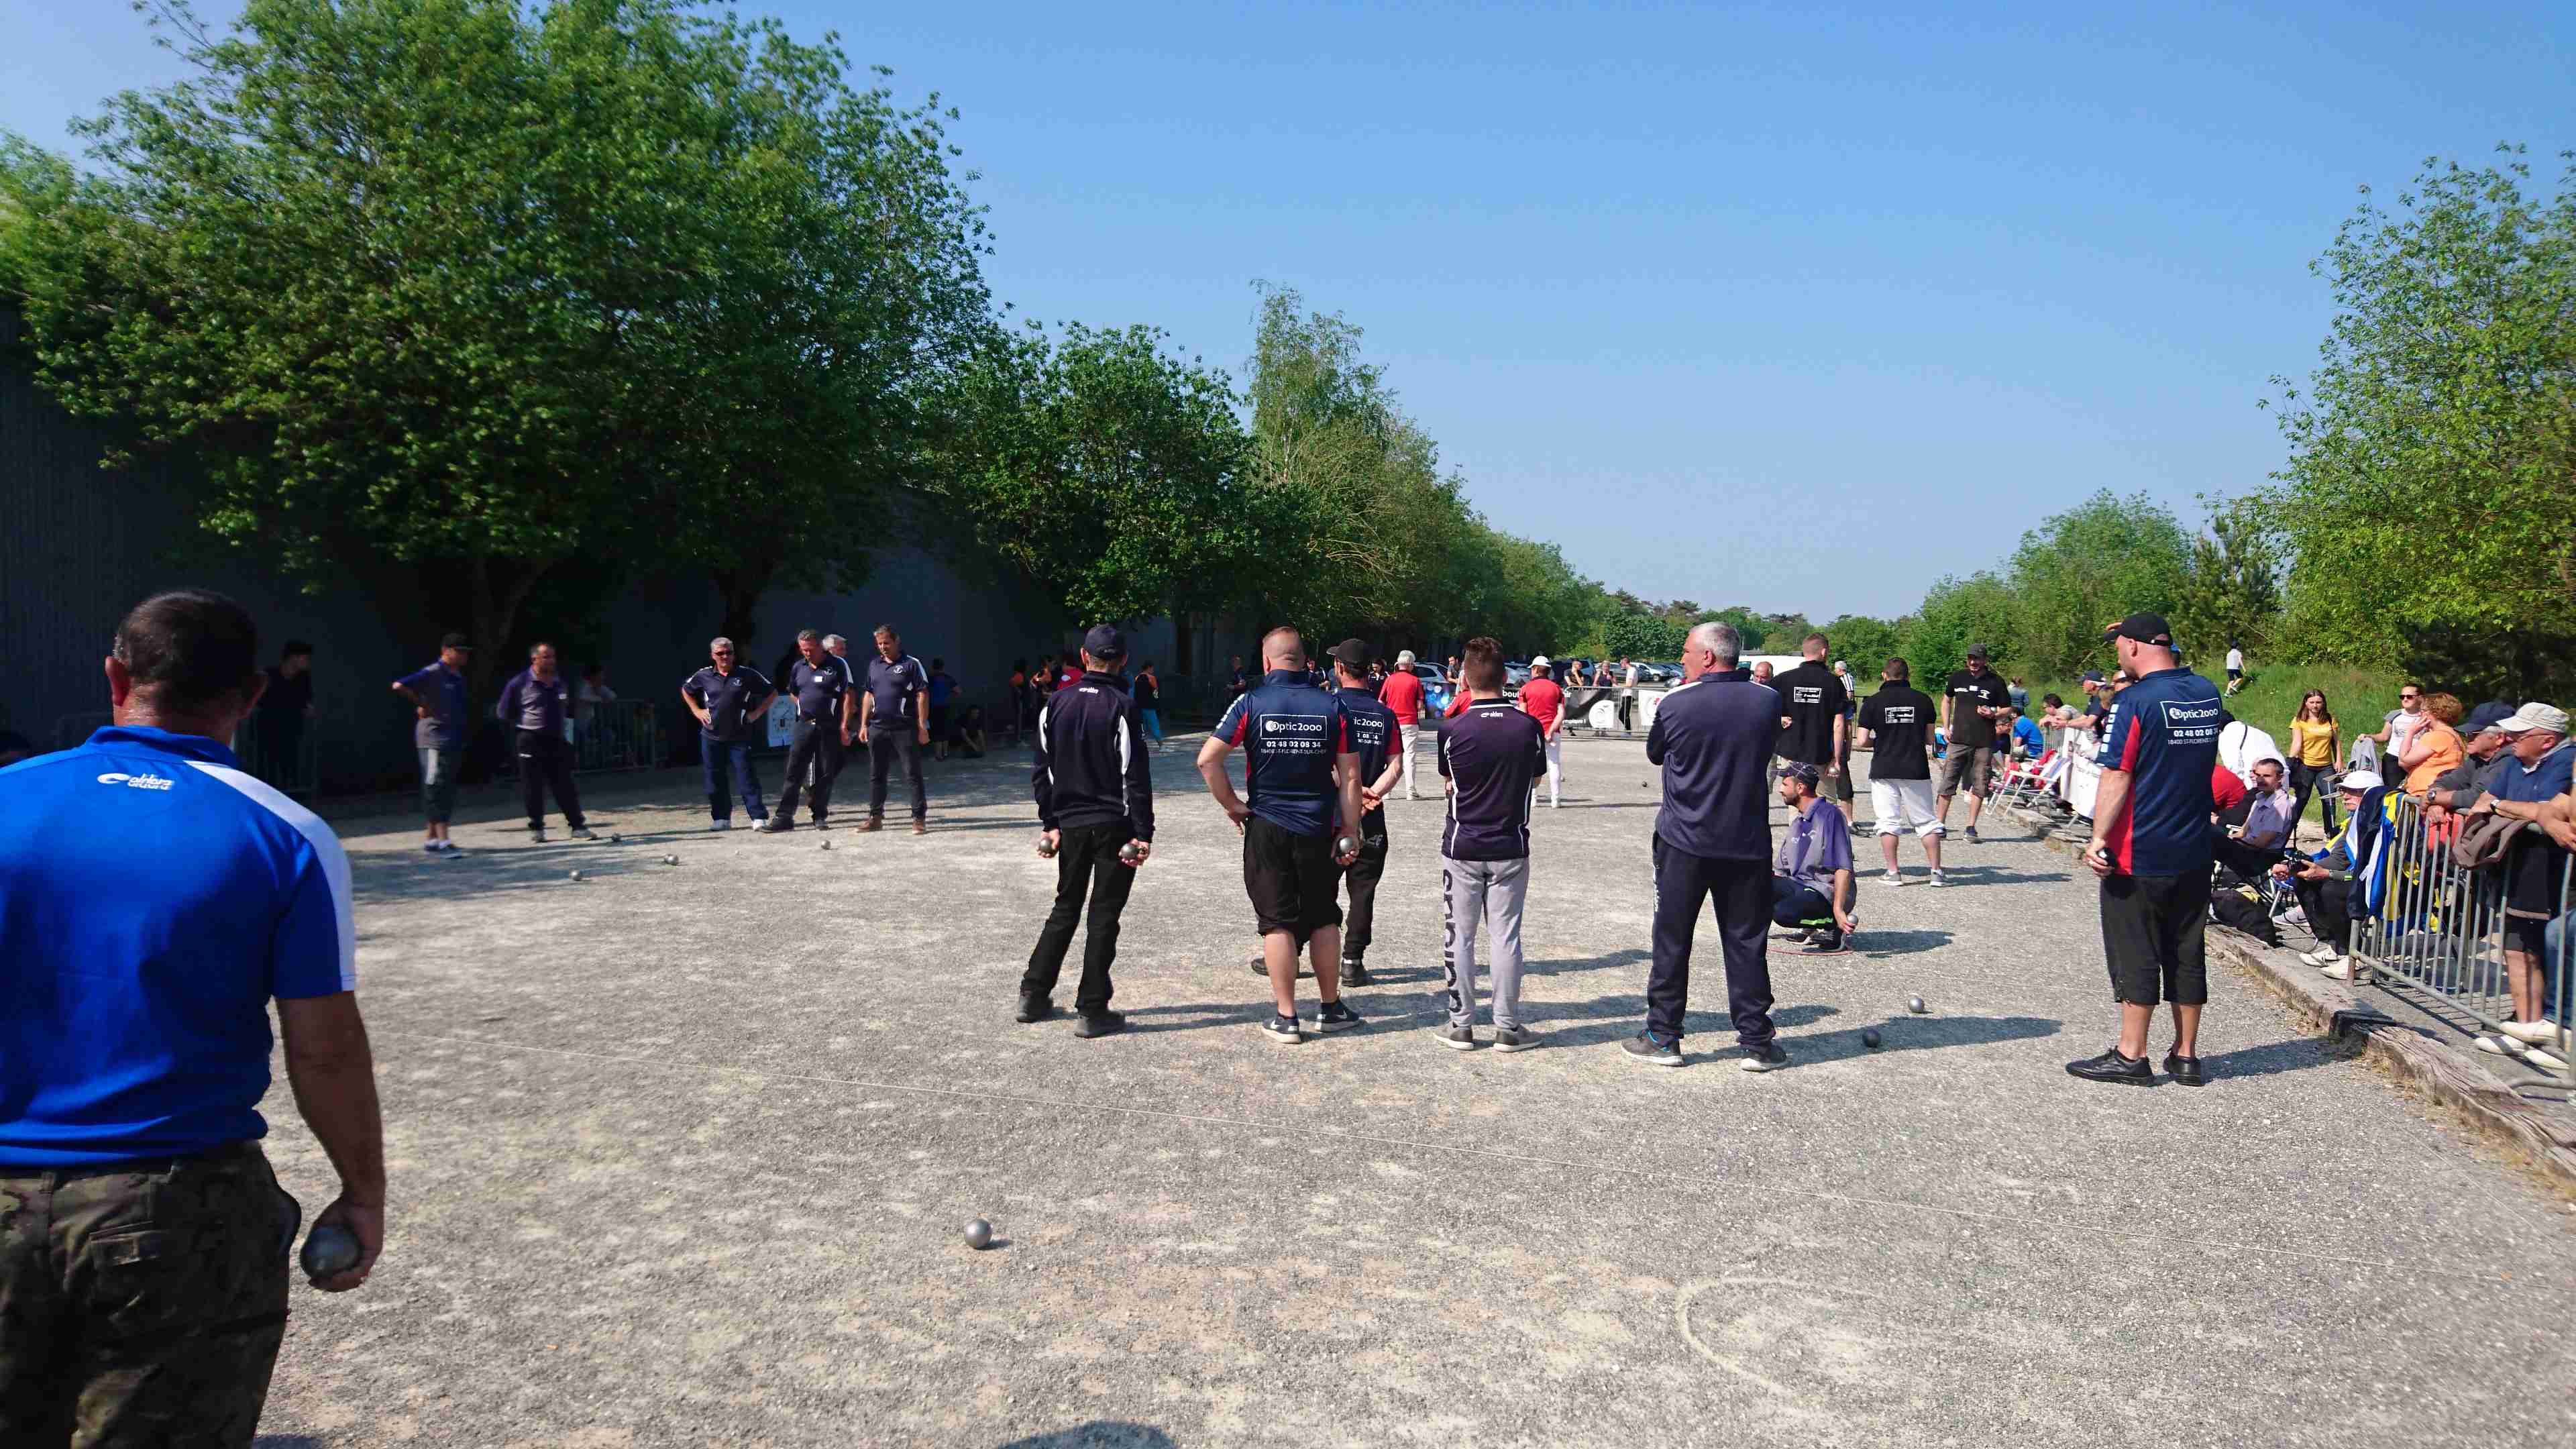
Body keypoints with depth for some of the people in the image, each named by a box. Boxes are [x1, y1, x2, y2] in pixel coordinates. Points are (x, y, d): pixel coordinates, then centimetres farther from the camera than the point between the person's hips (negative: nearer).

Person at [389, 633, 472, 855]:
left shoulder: (458, 676, 13)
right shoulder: (432, 673, -11)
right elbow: (399, 686, -22)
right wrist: (422, 704, -13)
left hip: (454, 741, 9)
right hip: (434, 740, -9)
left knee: (447, 792, 13)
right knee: (436, 790, -9)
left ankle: (430, 838, 22)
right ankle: (443, 841, -11)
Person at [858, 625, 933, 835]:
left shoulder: (911, 664, -3)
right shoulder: (874, 665, 13)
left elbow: (921, 696, -6)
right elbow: (869, 696, 17)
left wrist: (922, 726, -11)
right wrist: (864, 725, 11)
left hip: (905, 729, -5)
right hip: (878, 728, 6)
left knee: (913, 774, -3)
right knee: (876, 775, 10)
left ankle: (920, 819, 1)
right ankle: (876, 818, 19)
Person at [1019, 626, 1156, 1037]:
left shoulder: (1056, 704, 4)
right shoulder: (1123, 707, -11)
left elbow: (1042, 771, 8)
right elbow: (1135, 776, -13)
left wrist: (1050, 823, 14)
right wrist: (1143, 833, -11)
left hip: (1070, 825, 5)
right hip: (1113, 827, -5)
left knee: (1065, 909, 19)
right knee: (1104, 916, 2)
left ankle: (1034, 995, 21)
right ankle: (1093, 1011, 5)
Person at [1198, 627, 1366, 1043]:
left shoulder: (1251, 703, -7)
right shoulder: (1332, 707, -2)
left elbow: (1208, 759, -12)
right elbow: (1350, 776, -3)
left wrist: (1232, 805, -1)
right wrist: (1348, 831, 3)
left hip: (1267, 827, -2)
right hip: (1319, 829, 2)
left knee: (1277, 922, 5)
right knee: (1323, 919, 15)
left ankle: (1286, 1017, 8)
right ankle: (1331, 1008, 24)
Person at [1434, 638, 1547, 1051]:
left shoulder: (1454, 731, -12)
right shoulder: (1530, 726, -9)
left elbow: (1449, 784, 2)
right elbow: (1536, 779, 5)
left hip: (1462, 847, -1)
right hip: (1511, 847, 1)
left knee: (1459, 936, 9)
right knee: (1506, 937, 8)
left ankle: (1461, 1024, 13)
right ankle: (1507, 1027, 13)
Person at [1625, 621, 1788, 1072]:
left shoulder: (1676, 704, -12)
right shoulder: (1767, 700, -4)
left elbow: (1654, 754, 6)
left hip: (1684, 841, -2)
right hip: (1747, 843, 2)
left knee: (1672, 941, 8)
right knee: (1746, 942, 9)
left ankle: (1663, 1038, 14)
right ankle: (1757, 1042, 12)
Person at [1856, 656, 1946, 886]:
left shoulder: (1873, 702, -2)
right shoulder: (1923, 700, 2)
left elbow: (1863, 741, -5)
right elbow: (1930, 739, 7)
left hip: (1883, 771, -1)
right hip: (1916, 770, 1)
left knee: (1888, 823, 4)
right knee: (1927, 822, 10)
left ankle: (1893, 872, 2)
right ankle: (1936, 871, 9)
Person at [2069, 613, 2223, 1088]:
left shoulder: (2137, 700, -16)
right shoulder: (2208, 693, 5)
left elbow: (2117, 777, -18)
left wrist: (2099, 838, -14)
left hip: (2139, 855, -7)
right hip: (2195, 854, 7)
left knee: (2135, 955, 1)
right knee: (2187, 954, 12)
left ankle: (2131, 1056, 7)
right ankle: (2186, 1056, 19)